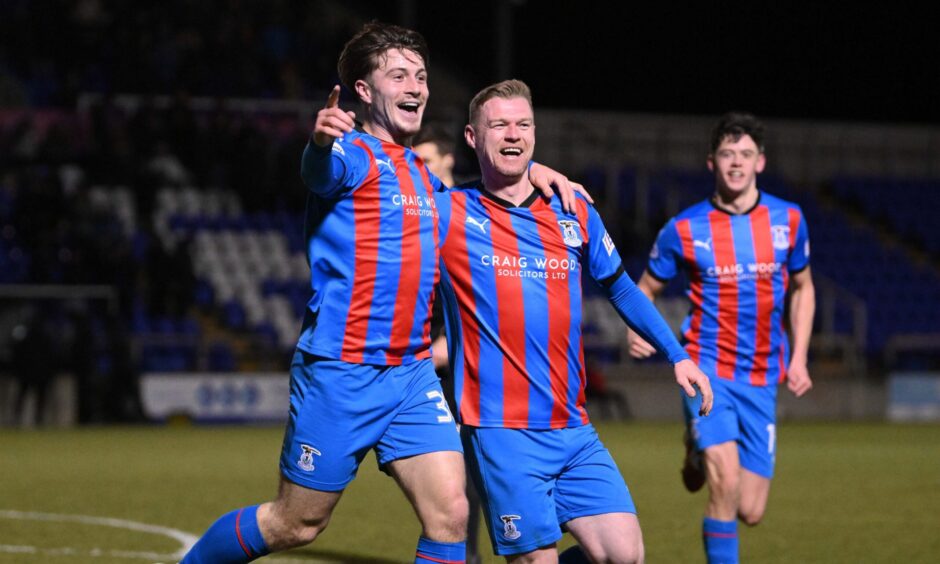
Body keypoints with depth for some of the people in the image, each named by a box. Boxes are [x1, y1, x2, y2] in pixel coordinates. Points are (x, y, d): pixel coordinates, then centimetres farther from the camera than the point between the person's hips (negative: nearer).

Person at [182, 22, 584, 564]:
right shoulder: (354, 153, -9)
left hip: (412, 373, 6)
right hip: (339, 371, -6)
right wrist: (322, 141, -58)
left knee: (450, 513, -8)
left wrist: (529, 168, 16)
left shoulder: (421, 171, 15)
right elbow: (322, 172, -33)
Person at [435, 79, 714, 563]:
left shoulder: (576, 214, 11)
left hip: (573, 430, 4)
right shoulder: (447, 213, 0)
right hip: (501, 431, -4)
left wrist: (677, 354, 20)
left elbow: (621, 288, 24)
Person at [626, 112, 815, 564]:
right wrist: (637, 331, -13)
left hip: (761, 378, 3)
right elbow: (646, 288, 8)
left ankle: (701, 455, 36)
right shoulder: (684, 229, -5)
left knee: (750, 512, 3)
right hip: (708, 368, -3)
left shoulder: (789, 220, 3)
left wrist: (798, 357, 8)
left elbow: (802, 288, 18)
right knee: (726, 484, -24)